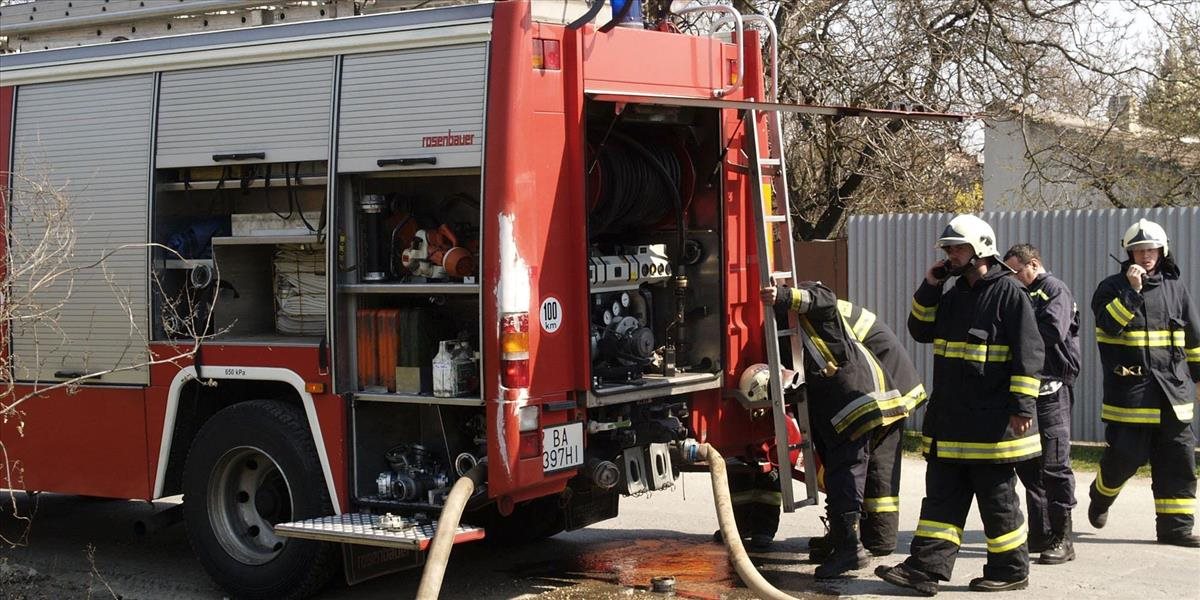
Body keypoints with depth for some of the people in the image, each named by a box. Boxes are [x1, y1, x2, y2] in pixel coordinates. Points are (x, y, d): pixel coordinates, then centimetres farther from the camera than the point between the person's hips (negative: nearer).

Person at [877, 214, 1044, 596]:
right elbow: (921, 331, 17)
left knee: (997, 499, 4)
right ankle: (926, 568, 5)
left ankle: (1011, 570, 16)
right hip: (949, 420, 7)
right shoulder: (953, 294, 14)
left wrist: (1022, 406, -17)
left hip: (992, 422, -7)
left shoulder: (1008, 292, -10)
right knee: (942, 496, 5)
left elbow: (1028, 353, -13)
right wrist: (929, 288, 5)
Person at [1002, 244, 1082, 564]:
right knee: (1027, 465, 11)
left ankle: (1062, 539, -1)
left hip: (1051, 390, -9)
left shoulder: (1055, 290, -5)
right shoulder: (1023, 294, 20)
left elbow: (1053, 331, -20)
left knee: (1054, 466, -6)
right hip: (1026, 388, 9)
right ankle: (1041, 534, 19)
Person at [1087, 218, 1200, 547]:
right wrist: (1133, 290, -21)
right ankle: (1101, 495, 27)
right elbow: (1108, 323, -18)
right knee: (1125, 455, -3)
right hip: (1129, 390, -4)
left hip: (1174, 390, 4)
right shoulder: (1113, 287, 1)